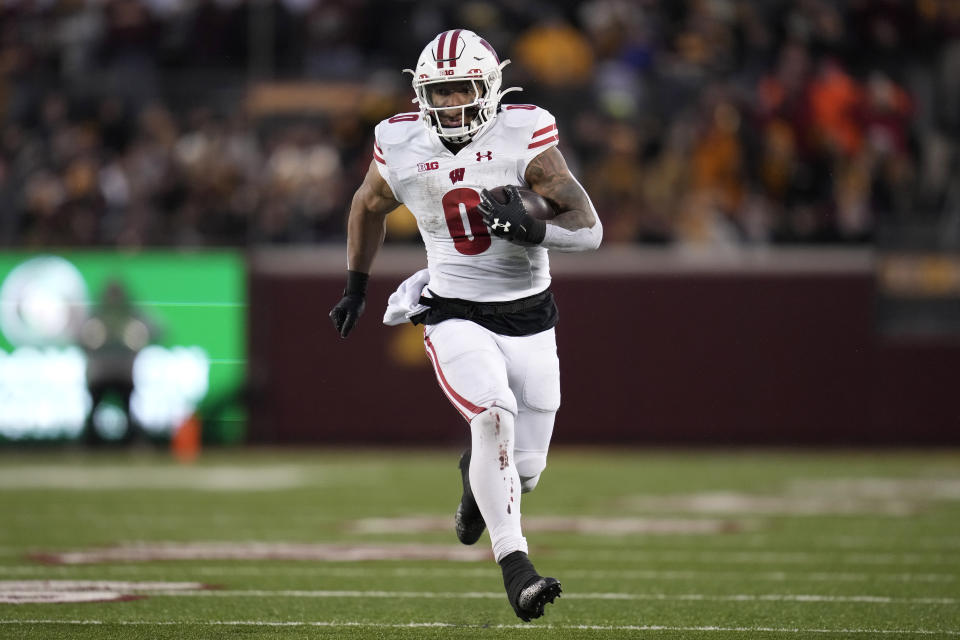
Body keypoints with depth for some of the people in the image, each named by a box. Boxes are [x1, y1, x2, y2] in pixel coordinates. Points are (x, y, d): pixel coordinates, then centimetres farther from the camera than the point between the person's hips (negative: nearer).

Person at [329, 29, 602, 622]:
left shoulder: (524, 136, -12)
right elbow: (368, 208, 17)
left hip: (530, 320, 1)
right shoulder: (402, 148, -6)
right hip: (456, 316, -1)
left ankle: (476, 476, 45)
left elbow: (590, 229, -14)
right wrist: (356, 285, 26)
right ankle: (515, 567, -27)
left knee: (524, 470, 7)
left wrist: (530, 228, -32)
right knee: (494, 418, -28)